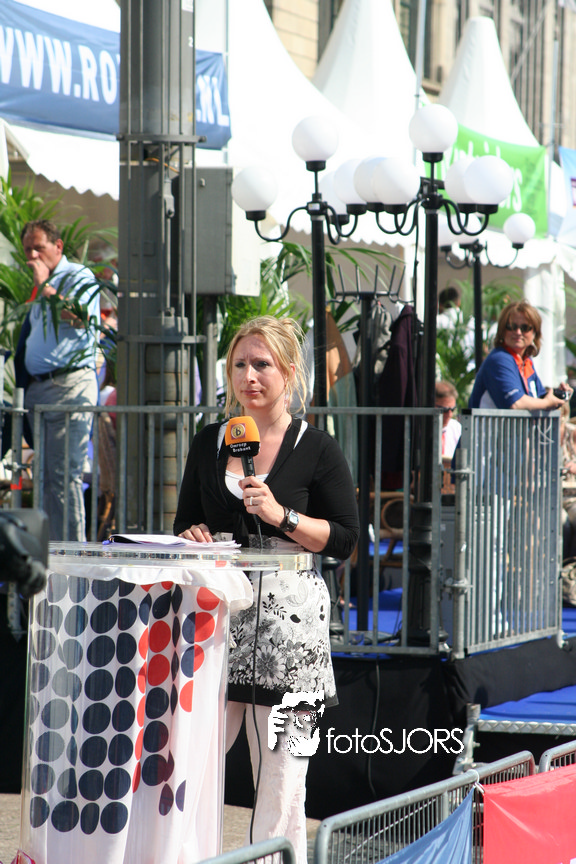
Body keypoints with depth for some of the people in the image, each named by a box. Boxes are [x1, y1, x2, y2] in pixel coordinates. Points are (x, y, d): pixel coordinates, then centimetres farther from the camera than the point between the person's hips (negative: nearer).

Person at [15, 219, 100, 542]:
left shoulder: (79, 277, -1)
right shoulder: (41, 284, 23)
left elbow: (78, 318, -20)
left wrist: (45, 286, -13)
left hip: (70, 385, -8)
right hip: (38, 388, 8)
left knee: (65, 474, -12)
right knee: (44, 476, 8)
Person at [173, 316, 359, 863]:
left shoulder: (316, 449, 2)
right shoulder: (209, 443, 14)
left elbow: (344, 539, 0)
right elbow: (185, 523, 21)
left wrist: (283, 516, -13)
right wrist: (191, 537, -1)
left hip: (288, 615, -3)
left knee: (280, 770, -2)